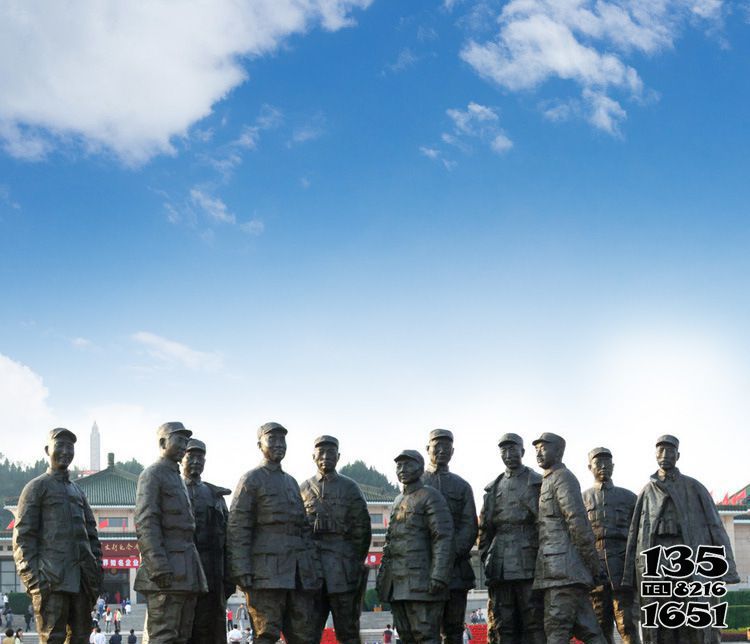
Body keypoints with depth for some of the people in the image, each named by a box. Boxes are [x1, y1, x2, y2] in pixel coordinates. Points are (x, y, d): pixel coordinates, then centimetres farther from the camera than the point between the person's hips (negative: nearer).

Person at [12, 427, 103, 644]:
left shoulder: (78, 491, 23)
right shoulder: (37, 486, 4)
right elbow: (23, 535, -3)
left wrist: (97, 569, 10)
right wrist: (32, 576, -13)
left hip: (82, 580, 6)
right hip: (52, 578, -6)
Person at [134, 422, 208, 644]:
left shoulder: (177, 479, 24)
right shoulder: (151, 475, -5)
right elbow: (145, 523, -16)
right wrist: (159, 567, -24)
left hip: (186, 574, 9)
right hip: (166, 574, -9)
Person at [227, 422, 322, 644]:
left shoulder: (291, 482, 22)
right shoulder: (251, 480, 1)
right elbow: (237, 528, -7)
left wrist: (315, 568, 14)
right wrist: (242, 571, -17)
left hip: (299, 574, 7)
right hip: (267, 571, -7)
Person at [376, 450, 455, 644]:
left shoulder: (431, 497, -4)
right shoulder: (398, 501, 21)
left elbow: (444, 540, -13)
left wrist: (439, 577, -22)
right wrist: (382, 576, 18)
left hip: (421, 583, -8)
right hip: (397, 586, 8)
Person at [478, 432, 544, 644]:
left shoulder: (539, 483, 5)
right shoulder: (493, 489, 18)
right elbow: (484, 529, 17)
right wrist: (486, 561, 7)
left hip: (530, 566, -4)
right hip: (500, 569, 4)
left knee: (535, 626, -5)